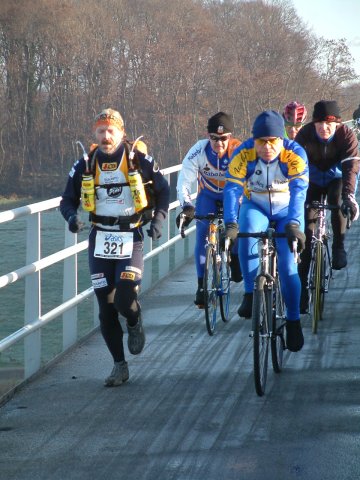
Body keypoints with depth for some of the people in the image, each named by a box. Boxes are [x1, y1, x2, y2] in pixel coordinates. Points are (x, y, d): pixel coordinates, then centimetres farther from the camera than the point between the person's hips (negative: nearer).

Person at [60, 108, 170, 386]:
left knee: (125, 298, -19)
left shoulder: (139, 160, -6)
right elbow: (68, 199, 8)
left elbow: (162, 189, 7)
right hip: (100, 240, 3)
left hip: (131, 239, -3)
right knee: (106, 308, 2)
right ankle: (120, 366, 14)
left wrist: (159, 219, -8)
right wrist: (72, 217, -14)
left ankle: (135, 324, 18)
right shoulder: (85, 165, 1)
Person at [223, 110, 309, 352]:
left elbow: (298, 191, -37)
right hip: (256, 207, 1)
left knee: (287, 265, -13)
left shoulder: (295, 155, -26)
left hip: (286, 210, -1)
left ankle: (294, 321, 5)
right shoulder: (243, 154, -24)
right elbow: (232, 189, -31)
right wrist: (231, 224, -46)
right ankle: (250, 294, -24)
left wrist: (293, 224, -52)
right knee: (247, 233, -34)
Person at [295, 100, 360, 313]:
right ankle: (303, 286, -1)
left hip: (337, 178, -1)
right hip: (313, 181, 1)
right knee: (305, 230, -8)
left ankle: (339, 247, -15)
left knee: (337, 200, -36)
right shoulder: (305, 135, -25)